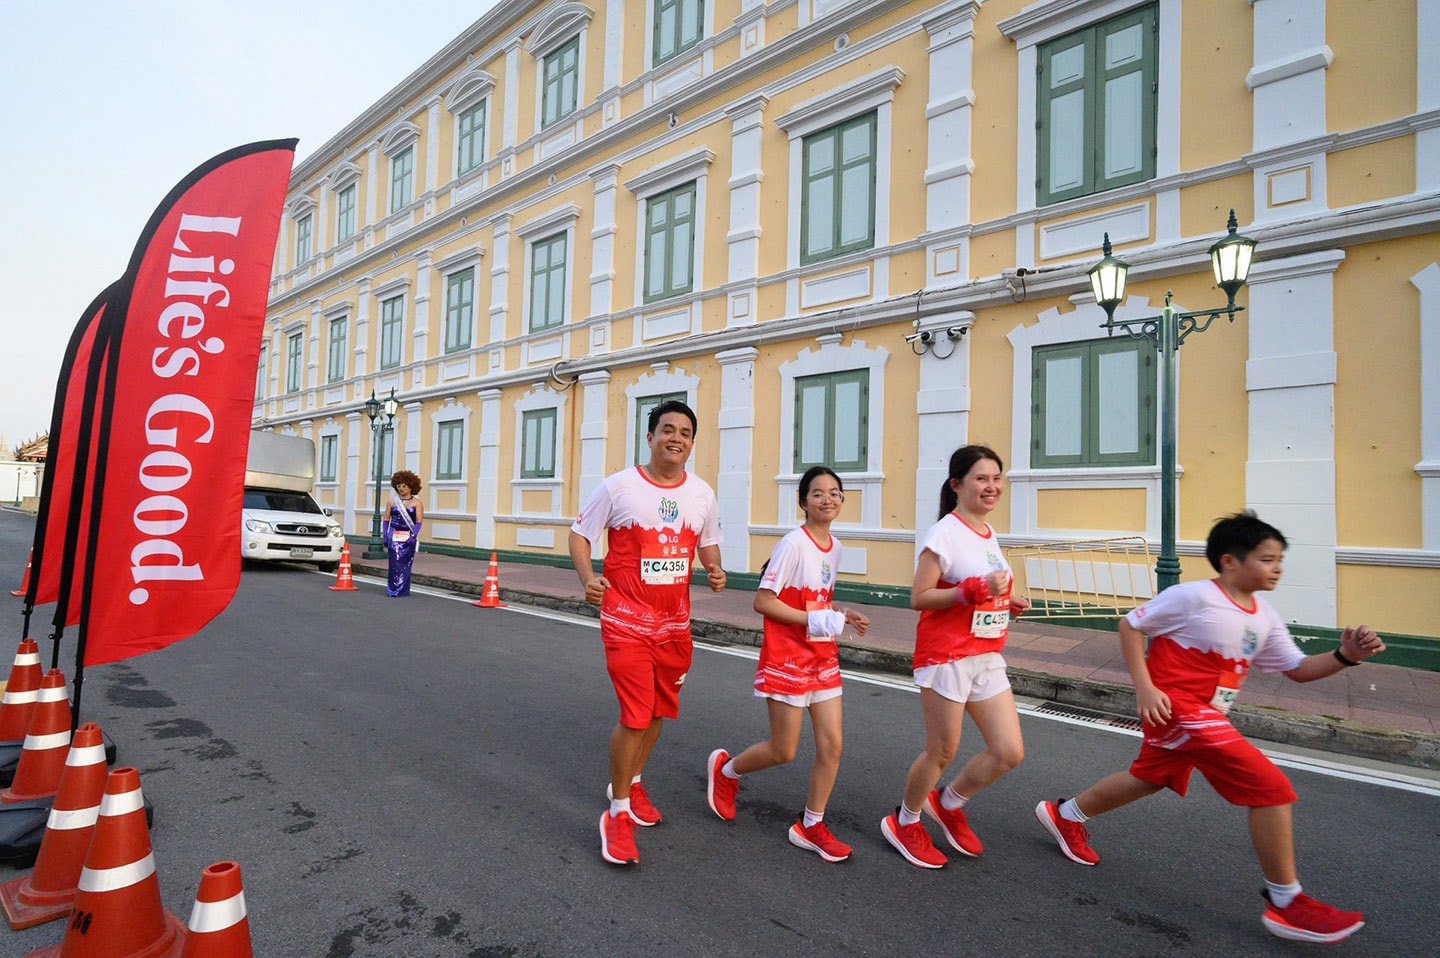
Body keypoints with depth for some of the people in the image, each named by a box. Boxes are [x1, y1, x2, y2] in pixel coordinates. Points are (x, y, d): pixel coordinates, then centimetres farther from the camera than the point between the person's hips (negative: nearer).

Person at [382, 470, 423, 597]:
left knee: (405, 564, 1)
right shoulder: (392, 501, 10)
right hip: (394, 537, 1)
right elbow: (386, 519, 9)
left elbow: (419, 521, -7)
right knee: (394, 563, -3)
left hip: (408, 538, -1)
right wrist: (384, 535, -1)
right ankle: (392, 590, 3)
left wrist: (413, 535, -19)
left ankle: (402, 590, 8)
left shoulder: (416, 503, 2)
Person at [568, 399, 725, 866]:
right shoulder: (618, 487, -8)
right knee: (635, 715, -9)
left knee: (658, 710, 16)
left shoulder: (702, 494, 4)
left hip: (675, 622, 5)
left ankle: (631, 782, 42)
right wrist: (587, 578, -18)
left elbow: (708, 543, 17)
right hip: (627, 621, -5)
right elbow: (579, 533, 0)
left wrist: (715, 570, -5)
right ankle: (617, 813, 12)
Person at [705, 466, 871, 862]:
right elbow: (763, 601, -18)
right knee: (783, 751, 4)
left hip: (823, 658, 7)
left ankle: (811, 826, 22)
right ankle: (725, 768, 32)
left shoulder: (835, 547, 7)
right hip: (787, 659, -7)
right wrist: (814, 620, -23)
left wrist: (842, 616, 1)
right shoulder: (794, 543, -17)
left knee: (832, 744, 4)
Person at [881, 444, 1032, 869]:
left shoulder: (988, 533, 11)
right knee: (942, 751, 5)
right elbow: (919, 598, -18)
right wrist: (977, 588, -25)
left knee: (1009, 752, 6)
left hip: (987, 657, 8)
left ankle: (948, 803, 31)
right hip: (947, 656, -8)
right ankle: (904, 822, 30)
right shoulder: (944, 534, -15)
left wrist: (1007, 603, 4)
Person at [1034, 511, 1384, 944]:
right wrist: (1145, 687, -20)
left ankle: (1065, 815, 41)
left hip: (1208, 714, 10)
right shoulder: (1194, 596, -18)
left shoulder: (1264, 618, 7)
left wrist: (1345, 656, -8)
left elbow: (1298, 668, 12)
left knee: (1151, 779, 23)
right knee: (1271, 787, -11)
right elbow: (1131, 625, -13)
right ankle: (1285, 904, 6)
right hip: (1177, 708, -10)